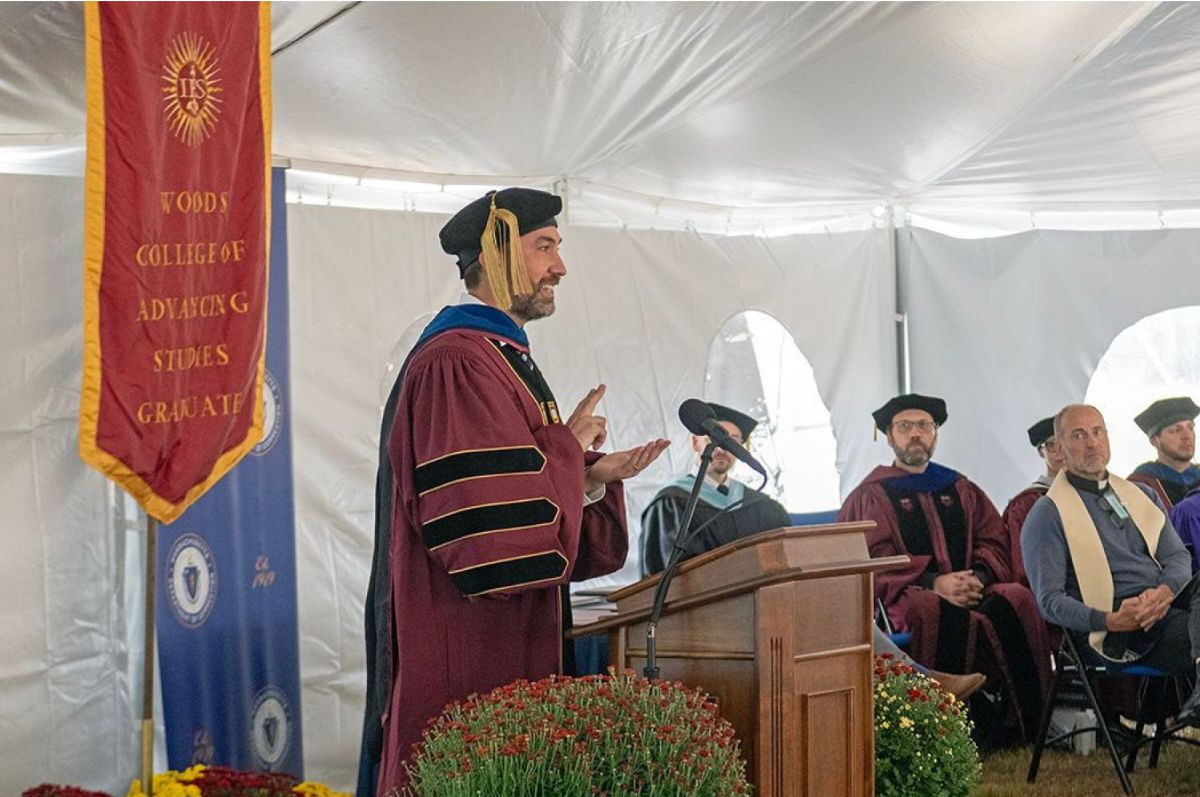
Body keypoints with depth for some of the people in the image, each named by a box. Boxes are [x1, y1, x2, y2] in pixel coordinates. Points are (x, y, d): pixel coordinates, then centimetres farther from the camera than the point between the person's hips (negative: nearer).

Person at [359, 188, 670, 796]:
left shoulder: (500, 357, 19)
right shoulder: (456, 362, -14)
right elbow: (499, 517, -22)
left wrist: (592, 477, 4)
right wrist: (570, 446, -7)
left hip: (506, 644, 10)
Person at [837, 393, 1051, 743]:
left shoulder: (960, 489, 23)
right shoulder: (870, 496, 10)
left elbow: (995, 542, 14)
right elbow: (874, 560, -3)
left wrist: (978, 577, -9)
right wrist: (933, 583, -17)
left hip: (970, 588, 4)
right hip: (906, 596, -4)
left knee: (1017, 599, -26)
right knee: (933, 609, -38)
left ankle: (1022, 722, -25)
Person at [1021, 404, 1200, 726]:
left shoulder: (1142, 495, 25)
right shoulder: (1047, 515, 5)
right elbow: (1049, 600, -3)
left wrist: (1165, 592, -12)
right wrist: (1111, 621, -21)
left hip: (1168, 604, 6)